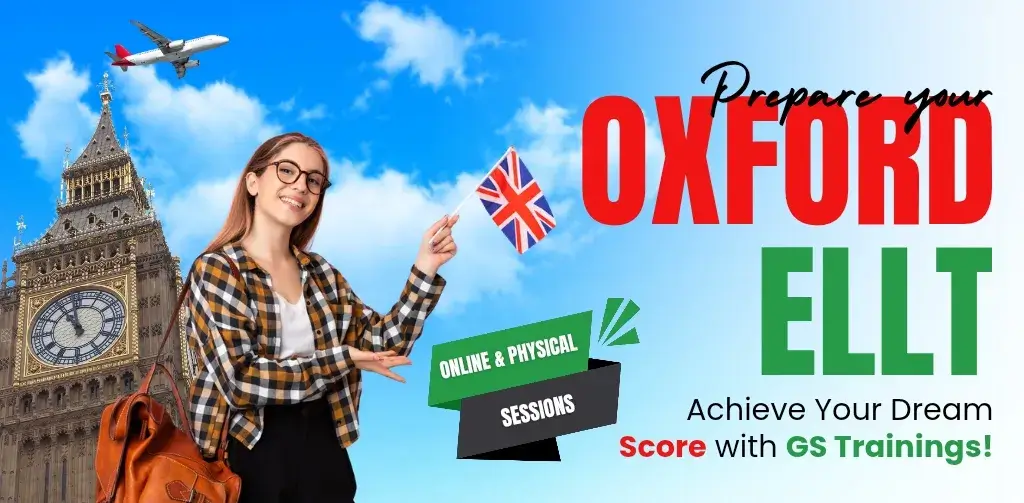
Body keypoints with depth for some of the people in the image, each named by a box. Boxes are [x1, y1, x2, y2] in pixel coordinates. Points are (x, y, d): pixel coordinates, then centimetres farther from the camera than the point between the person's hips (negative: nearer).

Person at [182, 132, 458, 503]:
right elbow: (239, 380, -19)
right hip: (251, 453, -5)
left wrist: (425, 270, -7)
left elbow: (385, 345, 3)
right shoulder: (215, 269, -9)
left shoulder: (320, 272, 10)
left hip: (323, 446, 6)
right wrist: (342, 359, -16)